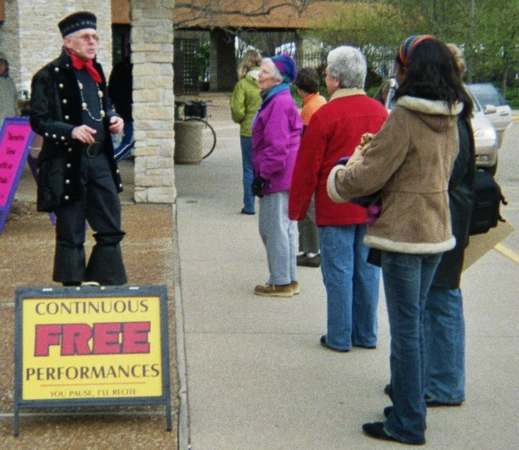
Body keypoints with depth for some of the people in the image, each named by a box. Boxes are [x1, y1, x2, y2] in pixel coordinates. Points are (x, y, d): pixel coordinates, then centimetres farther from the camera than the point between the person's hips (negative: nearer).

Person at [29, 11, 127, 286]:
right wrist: (71, 131, -25)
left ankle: (106, 284, 22)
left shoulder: (96, 71, 15)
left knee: (111, 230, 9)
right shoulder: (49, 76, -8)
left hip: (100, 160, 7)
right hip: (67, 165, -7)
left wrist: (113, 119, 6)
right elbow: (38, 120, -11)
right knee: (71, 235, 3)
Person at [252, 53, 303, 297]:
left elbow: (277, 146, -22)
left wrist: (263, 175, -19)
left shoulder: (279, 103, -17)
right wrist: (262, 173, 23)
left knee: (275, 228, -3)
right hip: (282, 177, 11)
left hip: (277, 178, -11)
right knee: (283, 227, 15)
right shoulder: (276, 100, 16)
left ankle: (280, 282, 4)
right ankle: (290, 280, 23)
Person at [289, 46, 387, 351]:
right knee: (367, 270, 11)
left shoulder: (326, 115, -12)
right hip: (373, 208, 5)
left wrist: (297, 208, 0)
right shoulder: (380, 112, 4)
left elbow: (307, 168, -9)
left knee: (339, 272, 3)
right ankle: (366, 335, 20)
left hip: (336, 208, -5)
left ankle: (339, 337, 9)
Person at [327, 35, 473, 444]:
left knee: (406, 329, 0)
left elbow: (369, 176, -14)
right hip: (436, 231, 8)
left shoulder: (404, 118, -17)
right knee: (415, 323, 18)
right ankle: (411, 406, 30)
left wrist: (340, 178, 8)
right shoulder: (450, 119, 7)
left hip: (403, 234, -8)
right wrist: (377, 150, 13)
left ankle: (408, 424, 9)